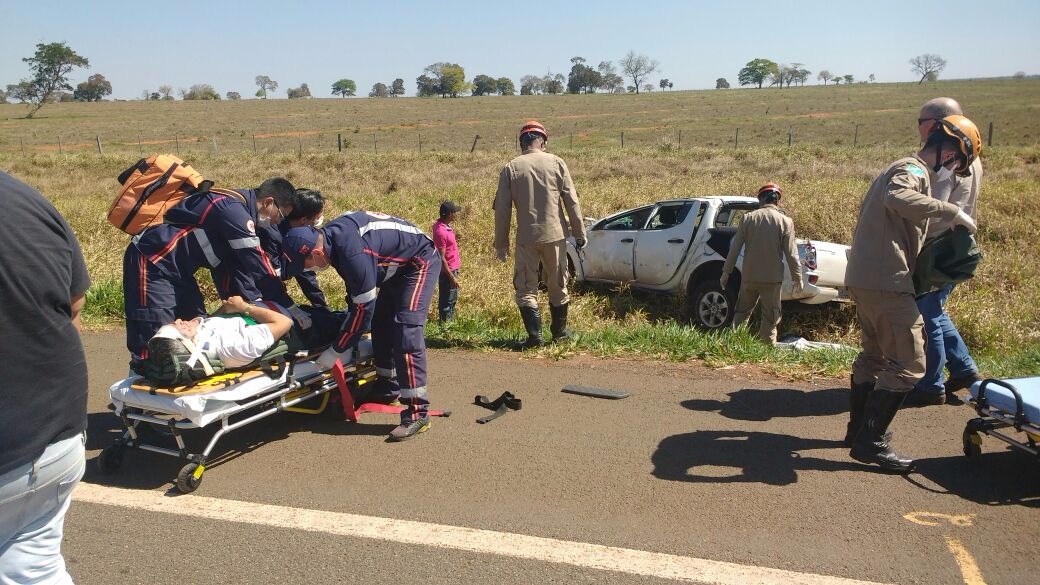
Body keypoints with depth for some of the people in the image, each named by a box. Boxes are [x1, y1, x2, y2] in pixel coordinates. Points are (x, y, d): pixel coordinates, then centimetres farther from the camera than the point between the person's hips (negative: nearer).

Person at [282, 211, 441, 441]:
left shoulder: (353, 253, -35)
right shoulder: (330, 235, -7)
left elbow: (363, 308, -27)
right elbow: (354, 285, 9)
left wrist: (337, 351, -17)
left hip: (420, 263, -10)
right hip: (395, 266, 10)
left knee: (406, 331, -19)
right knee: (380, 325, 12)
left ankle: (418, 413, -18)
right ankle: (388, 388, 27)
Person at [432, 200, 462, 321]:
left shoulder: (442, 225, 3)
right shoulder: (441, 232, -26)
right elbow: (441, 258, -25)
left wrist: (454, 238, 6)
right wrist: (452, 277, -23)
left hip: (452, 268, 10)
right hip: (448, 271, -10)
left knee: (452, 299, 21)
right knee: (447, 301, 3)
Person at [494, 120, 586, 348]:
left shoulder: (511, 168, -1)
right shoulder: (556, 163, 0)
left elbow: (502, 210, -1)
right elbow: (572, 201, -1)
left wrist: (501, 243, 6)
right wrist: (579, 233, 7)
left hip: (526, 237, -1)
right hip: (554, 234, 1)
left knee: (525, 287, 8)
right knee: (558, 285, 15)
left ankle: (535, 335, -2)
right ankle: (559, 332, 26)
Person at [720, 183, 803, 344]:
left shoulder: (747, 219, -1)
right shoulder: (785, 222, -7)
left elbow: (734, 249, 1)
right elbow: (791, 254, -6)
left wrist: (726, 272, 8)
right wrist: (797, 278, 2)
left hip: (749, 276, 2)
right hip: (772, 278, -2)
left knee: (742, 312, 17)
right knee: (770, 318, 7)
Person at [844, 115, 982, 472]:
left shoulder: (902, 169, 21)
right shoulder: (914, 171, -10)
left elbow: (869, 209, 30)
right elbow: (897, 198, -34)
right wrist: (951, 211, -27)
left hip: (864, 278, 11)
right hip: (885, 282, -11)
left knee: (874, 355, 22)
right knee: (908, 364, -8)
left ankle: (859, 429, 31)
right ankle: (871, 442, -7)